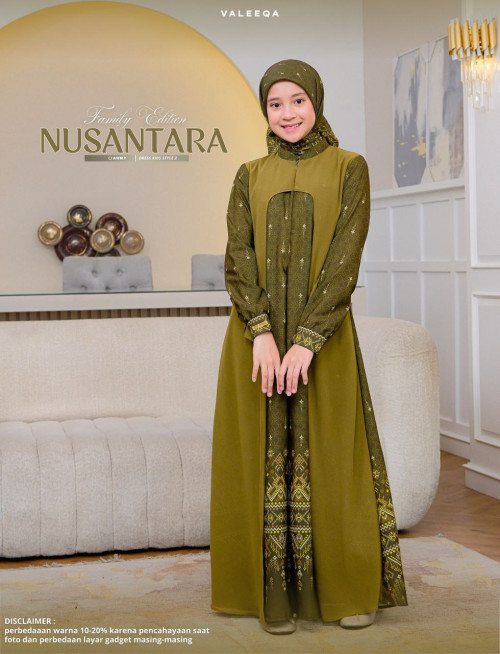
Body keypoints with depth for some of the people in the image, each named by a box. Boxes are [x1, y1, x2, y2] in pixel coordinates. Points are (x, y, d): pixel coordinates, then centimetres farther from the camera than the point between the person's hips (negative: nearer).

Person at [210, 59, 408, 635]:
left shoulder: (348, 168, 3)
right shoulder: (250, 177, 10)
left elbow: (346, 257, -8)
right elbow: (237, 258, -1)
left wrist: (306, 340, -17)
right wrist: (262, 333, -17)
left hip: (323, 336, -2)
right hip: (256, 336, 2)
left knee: (331, 458, 3)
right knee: (266, 460, 4)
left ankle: (350, 587, 19)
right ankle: (277, 594, 14)